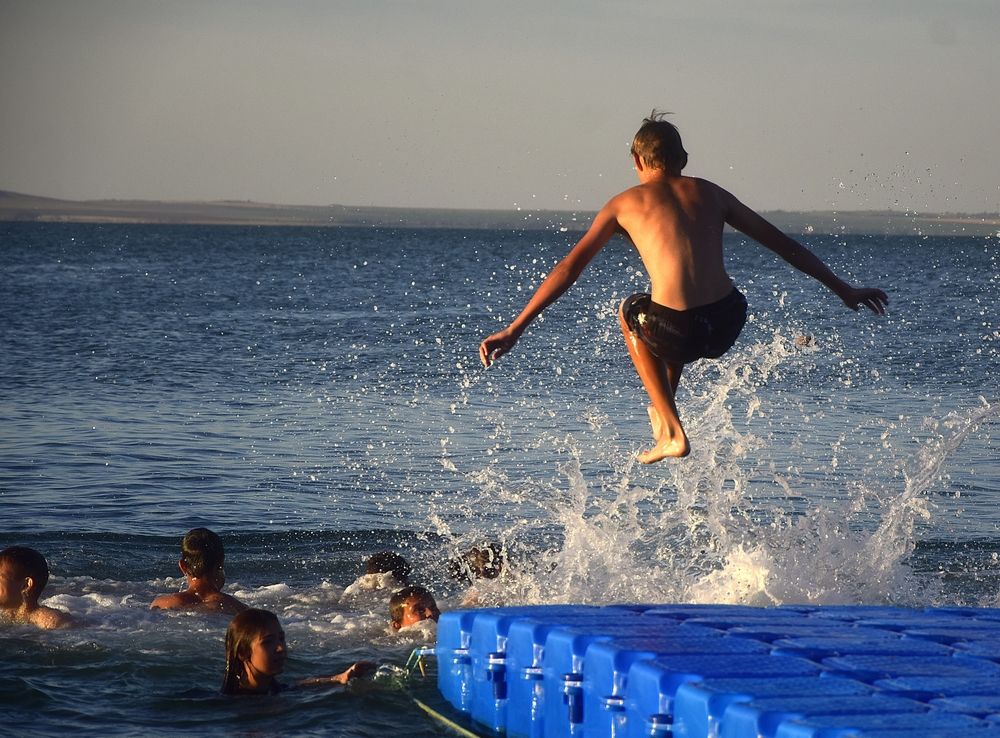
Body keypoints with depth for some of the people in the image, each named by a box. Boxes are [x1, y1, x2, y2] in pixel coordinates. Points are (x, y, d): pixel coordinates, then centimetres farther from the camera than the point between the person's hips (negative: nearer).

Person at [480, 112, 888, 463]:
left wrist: (514, 329, 9)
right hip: (728, 325, 4)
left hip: (678, 333, -4)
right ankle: (661, 410, 46)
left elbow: (569, 268, 7)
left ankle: (672, 432, 26)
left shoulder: (625, 204, 11)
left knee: (630, 313, 33)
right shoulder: (709, 193, 18)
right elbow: (781, 243, 21)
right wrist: (843, 289, 30)